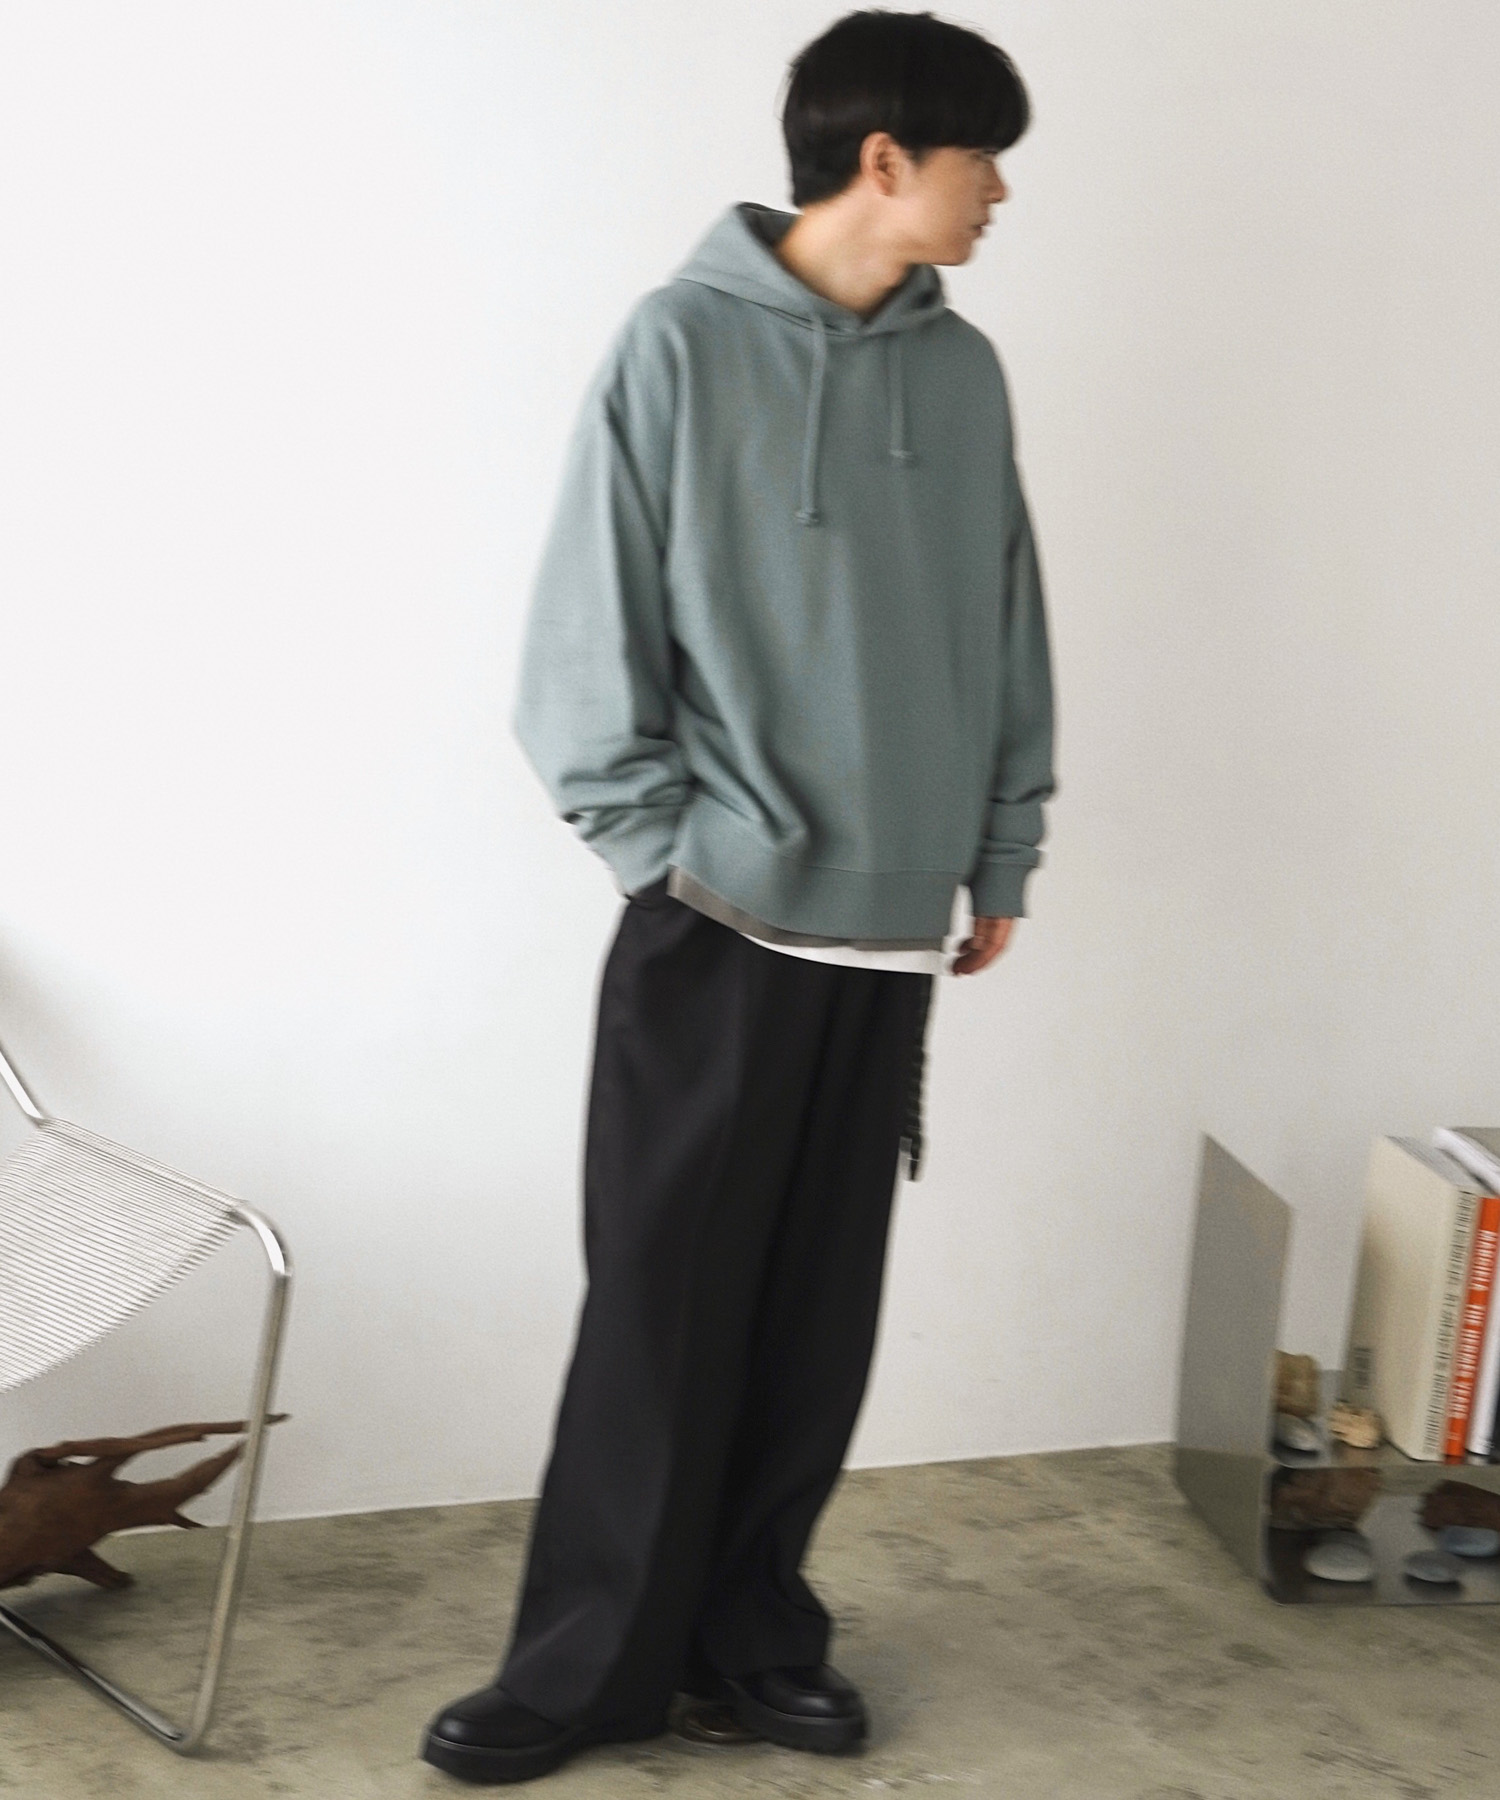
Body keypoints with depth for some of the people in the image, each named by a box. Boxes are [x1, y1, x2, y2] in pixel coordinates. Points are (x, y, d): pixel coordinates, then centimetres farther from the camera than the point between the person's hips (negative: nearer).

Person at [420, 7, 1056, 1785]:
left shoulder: (963, 373, 7)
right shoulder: (682, 346, -7)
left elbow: (1007, 639, 13)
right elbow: (589, 639, -7)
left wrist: (1001, 858, 13)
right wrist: (666, 852, -9)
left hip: (891, 931, 4)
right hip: (716, 928, -4)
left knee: (818, 1315, 9)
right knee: (661, 1313, 2)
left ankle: (750, 1624, 23)